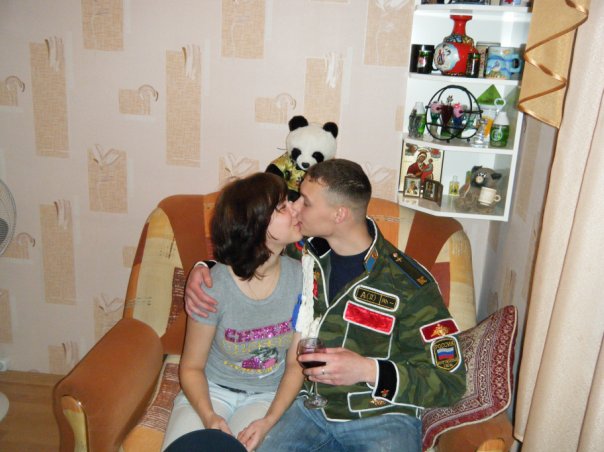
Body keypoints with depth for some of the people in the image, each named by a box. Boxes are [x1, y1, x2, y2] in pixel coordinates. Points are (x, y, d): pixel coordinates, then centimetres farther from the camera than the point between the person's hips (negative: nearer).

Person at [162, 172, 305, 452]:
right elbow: (192, 367, -7)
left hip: (268, 395, 0)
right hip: (211, 388, 0)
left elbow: (296, 364, -5)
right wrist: (209, 416, -24)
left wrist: (268, 421, -18)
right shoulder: (213, 286, -18)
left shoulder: (300, 279, -13)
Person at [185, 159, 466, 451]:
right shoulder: (300, 252, -3)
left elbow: (451, 383, -13)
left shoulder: (411, 284, -16)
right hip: (307, 406, 2)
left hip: (382, 418, -1)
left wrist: (369, 370, -26)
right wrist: (201, 268, -4)